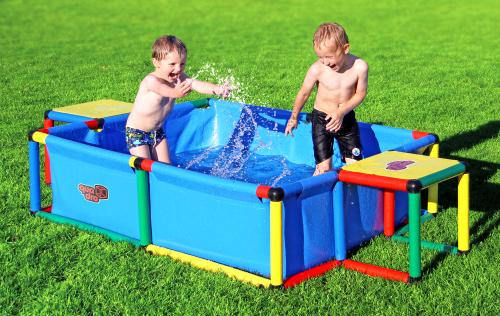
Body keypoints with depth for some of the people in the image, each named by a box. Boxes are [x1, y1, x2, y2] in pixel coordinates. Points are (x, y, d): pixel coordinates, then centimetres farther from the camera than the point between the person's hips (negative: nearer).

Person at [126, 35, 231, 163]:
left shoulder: (179, 78, -10)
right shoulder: (151, 81, -28)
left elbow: (196, 84, -26)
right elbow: (168, 92, -47)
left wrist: (217, 89, -45)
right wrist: (176, 93, -70)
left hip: (158, 132, 7)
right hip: (137, 133, -6)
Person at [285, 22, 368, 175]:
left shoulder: (360, 67, -17)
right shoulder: (317, 69, -18)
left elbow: (360, 93, -4)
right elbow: (304, 93, -3)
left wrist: (342, 112, -18)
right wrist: (293, 118, 10)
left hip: (347, 119, 2)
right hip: (321, 120, -1)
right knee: (323, 168, -7)